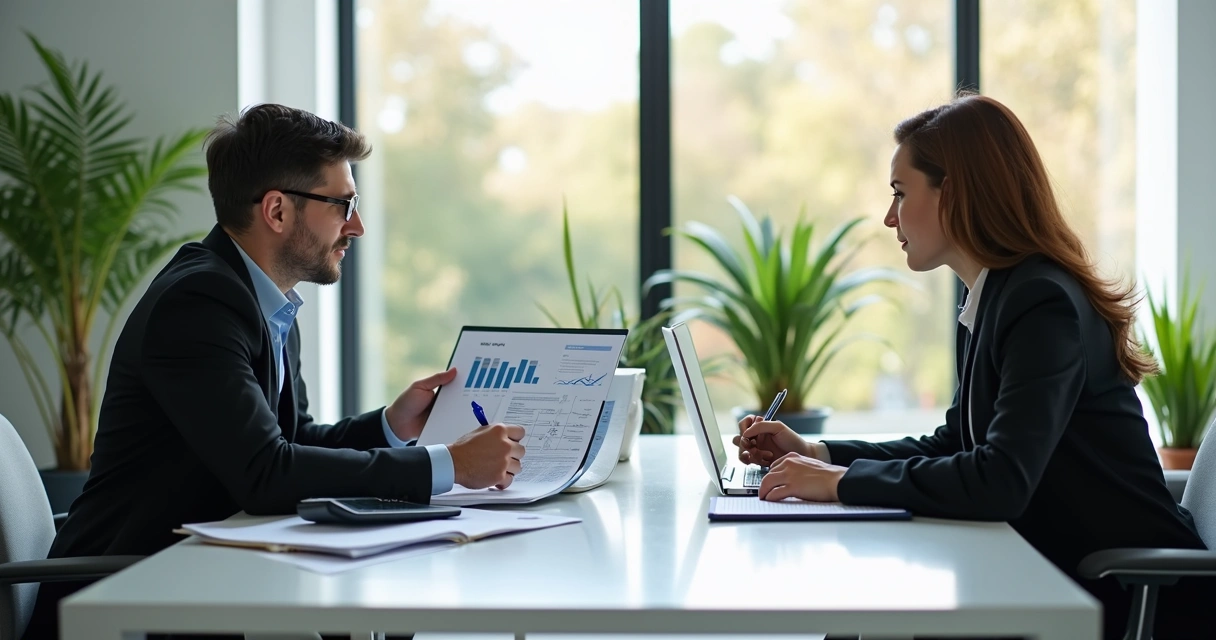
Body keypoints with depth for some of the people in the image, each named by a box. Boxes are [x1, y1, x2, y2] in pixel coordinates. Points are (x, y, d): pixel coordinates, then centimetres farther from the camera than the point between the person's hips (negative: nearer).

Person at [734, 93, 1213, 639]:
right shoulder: (992, 298, 10)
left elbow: (1001, 481, -30)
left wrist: (843, 482, -22)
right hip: (1065, 581, 8)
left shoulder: (1043, 303, -19)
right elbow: (951, 446, 19)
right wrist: (814, 454, 9)